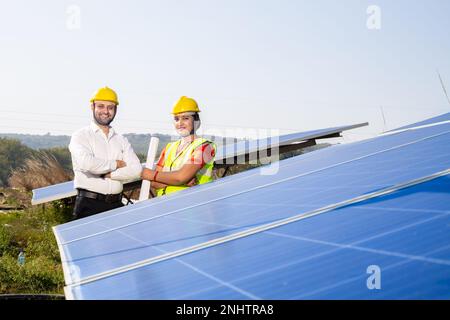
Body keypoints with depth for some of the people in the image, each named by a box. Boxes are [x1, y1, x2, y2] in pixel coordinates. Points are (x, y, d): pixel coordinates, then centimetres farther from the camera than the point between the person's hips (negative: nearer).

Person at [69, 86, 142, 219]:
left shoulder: (121, 140, 14)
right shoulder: (80, 136, 1)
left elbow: (136, 170, 0)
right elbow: (86, 163, -19)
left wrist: (106, 174, -11)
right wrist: (116, 164, -6)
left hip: (116, 204, 4)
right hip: (89, 205, -4)